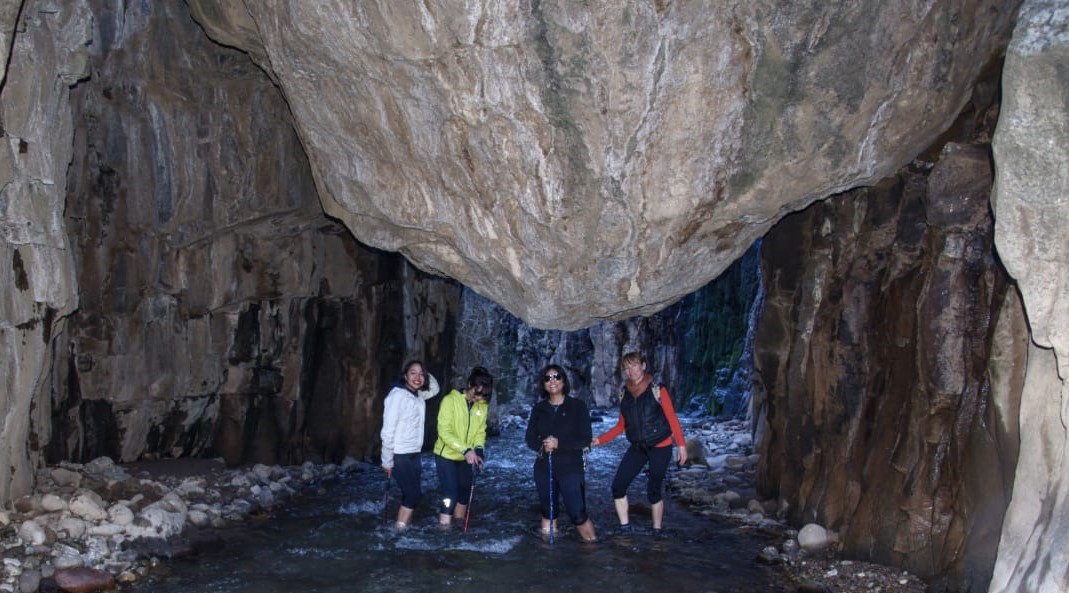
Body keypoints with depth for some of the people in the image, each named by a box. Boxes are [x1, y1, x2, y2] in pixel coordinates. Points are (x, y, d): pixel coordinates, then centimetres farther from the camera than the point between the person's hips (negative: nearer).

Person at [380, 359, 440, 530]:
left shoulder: (418, 395, 5)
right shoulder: (397, 395, -18)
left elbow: (434, 389, 26)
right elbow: (388, 430, -17)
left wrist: (427, 375, 4)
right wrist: (387, 460, -15)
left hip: (414, 453, 8)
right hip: (400, 455, -8)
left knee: (411, 493, 11)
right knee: (414, 494, -6)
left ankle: (405, 526, 20)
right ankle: (399, 530, 2)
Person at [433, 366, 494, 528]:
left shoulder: (483, 405, -3)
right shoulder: (450, 400, -18)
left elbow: (480, 430, 2)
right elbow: (444, 431, -22)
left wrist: (479, 448, -18)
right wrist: (466, 449, -30)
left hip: (466, 458, 5)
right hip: (446, 455, -5)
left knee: (465, 493, 16)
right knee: (450, 495, -10)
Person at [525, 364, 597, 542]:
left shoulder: (578, 406, -4)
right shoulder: (539, 408, 6)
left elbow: (585, 439, -8)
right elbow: (530, 438, 6)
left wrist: (559, 444, -21)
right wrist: (542, 446, -17)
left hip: (571, 469, -3)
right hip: (544, 469, 4)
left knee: (578, 514, -8)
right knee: (548, 511, 10)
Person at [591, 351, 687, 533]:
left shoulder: (657, 390, -8)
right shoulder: (624, 394, 5)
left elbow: (672, 418, -7)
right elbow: (621, 426, 12)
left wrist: (681, 445, -14)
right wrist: (599, 440, 3)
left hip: (660, 447, -4)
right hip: (637, 448, 5)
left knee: (654, 490, -1)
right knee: (618, 486, -6)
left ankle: (657, 531, 18)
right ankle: (625, 528, 7)